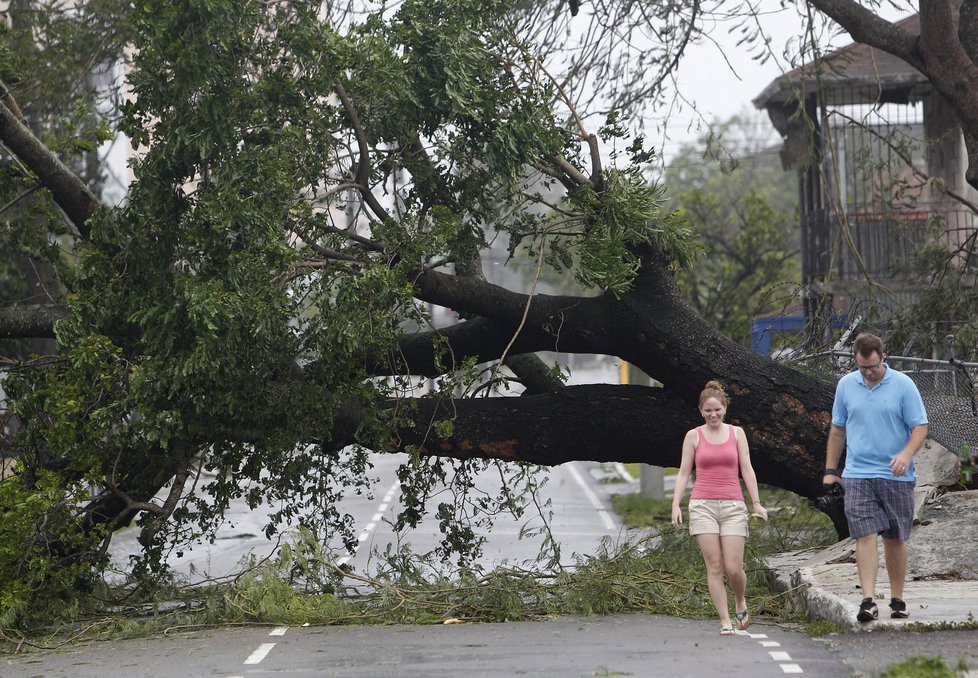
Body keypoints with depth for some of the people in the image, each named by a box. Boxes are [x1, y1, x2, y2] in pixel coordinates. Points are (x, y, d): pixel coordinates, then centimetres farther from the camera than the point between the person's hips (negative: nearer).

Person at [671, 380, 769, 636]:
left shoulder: (736, 433, 9)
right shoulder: (693, 436, 7)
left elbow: (747, 470, 8)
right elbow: (683, 473, 7)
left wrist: (757, 503, 1)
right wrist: (676, 504, -4)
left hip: (732, 505, 0)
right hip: (703, 505, 0)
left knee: (734, 568, -7)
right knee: (714, 567, -6)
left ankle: (740, 602, 24)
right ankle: (725, 621, -1)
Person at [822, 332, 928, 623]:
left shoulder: (903, 384, -3)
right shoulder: (846, 385, 7)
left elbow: (920, 426, -3)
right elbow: (837, 429, 17)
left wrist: (906, 454, -22)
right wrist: (830, 470, 15)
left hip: (895, 476, -1)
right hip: (857, 475, 1)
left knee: (896, 539, 7)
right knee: (865, 536, -12)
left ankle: (897, 600, 19)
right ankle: (869, 600, -18)